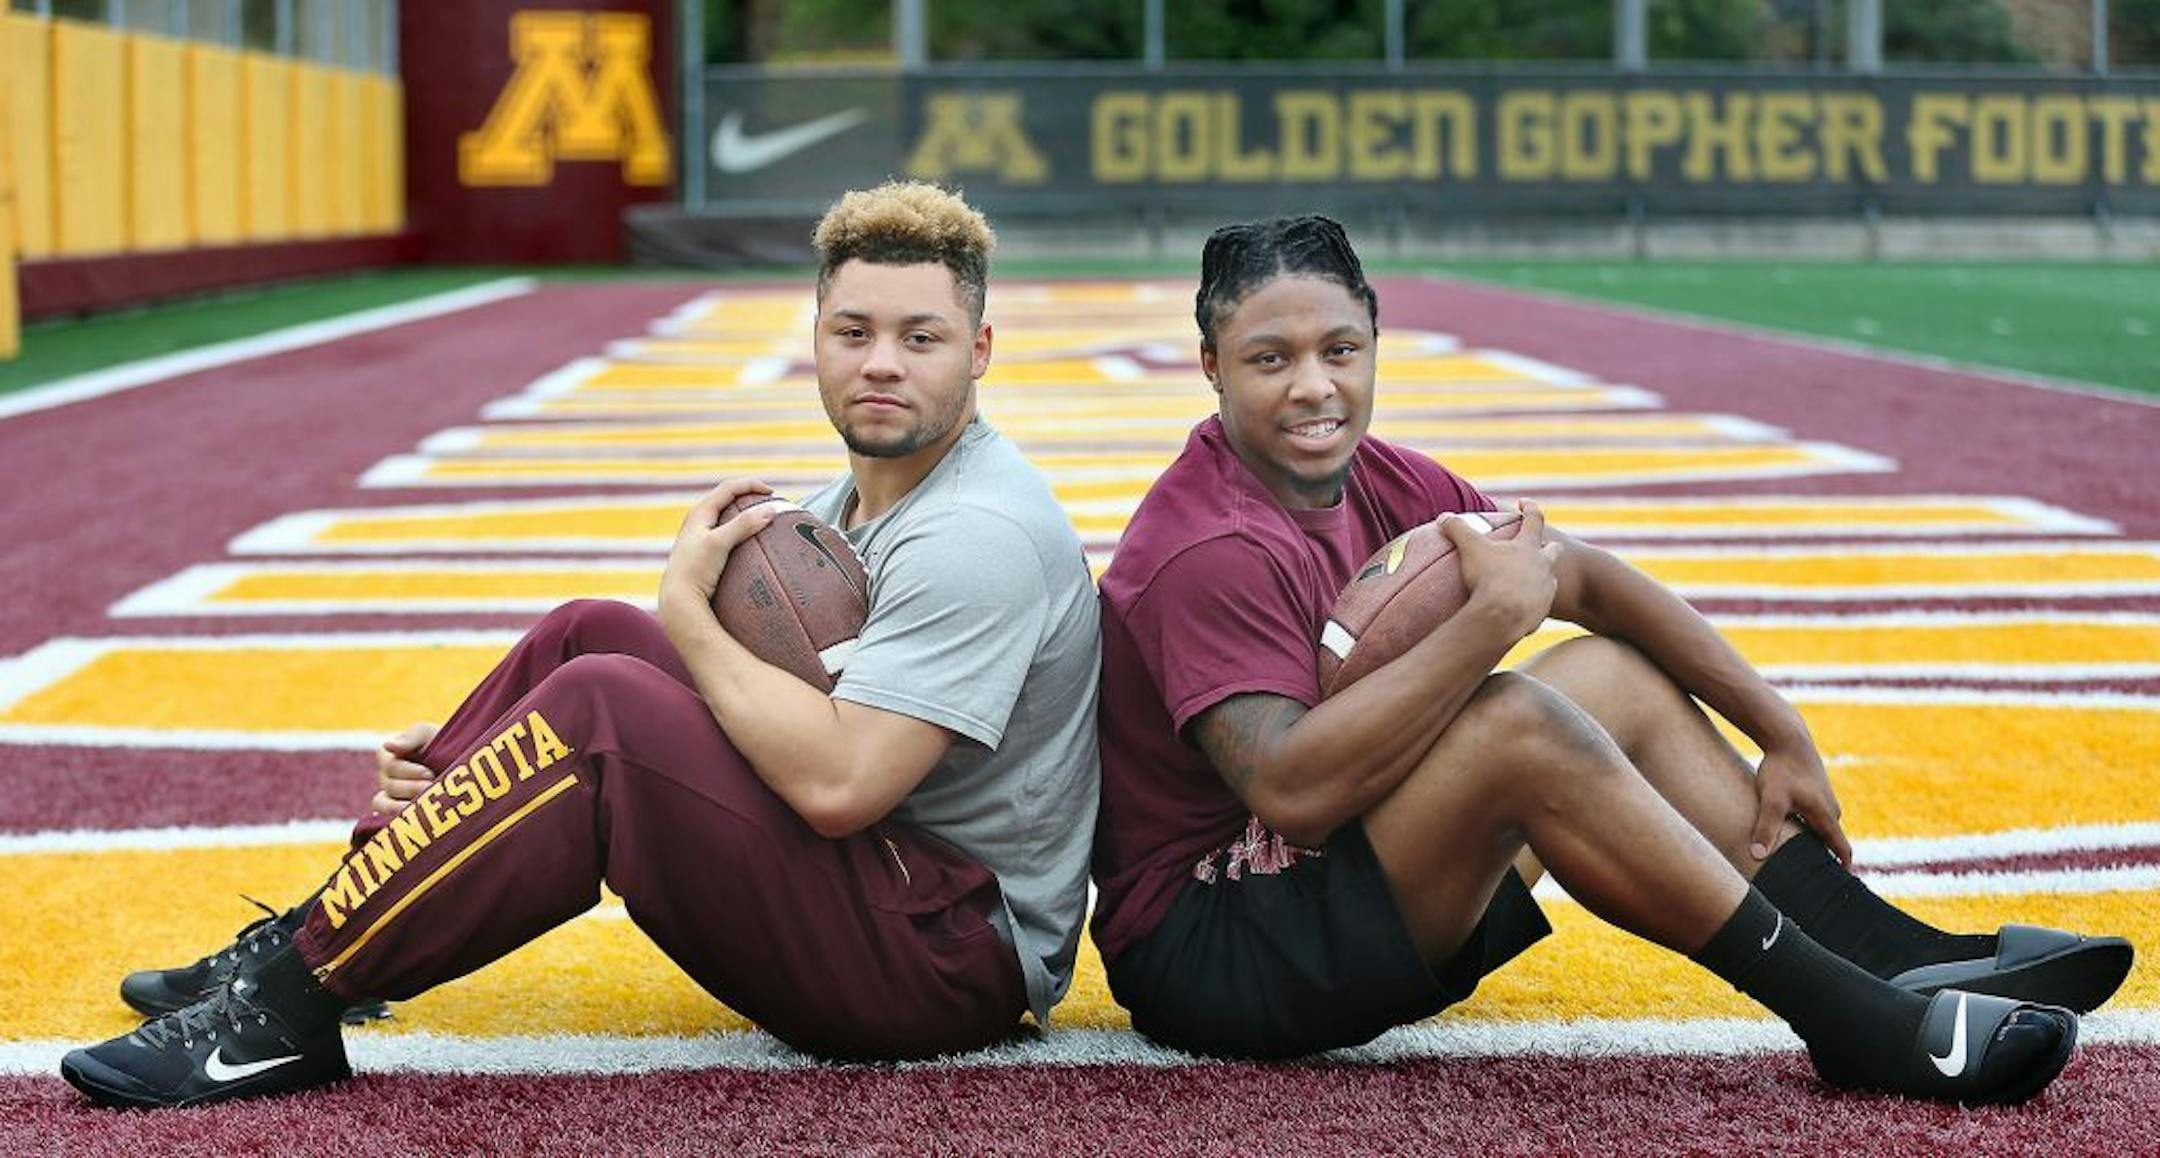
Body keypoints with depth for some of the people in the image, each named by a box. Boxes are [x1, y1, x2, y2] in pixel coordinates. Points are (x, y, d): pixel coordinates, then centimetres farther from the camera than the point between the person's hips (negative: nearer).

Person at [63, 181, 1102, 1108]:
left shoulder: (979, 536, -18)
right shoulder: (852, 501, 14)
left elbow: (836, 782, -27)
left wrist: (686, 613, -14)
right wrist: (475, 775, 0)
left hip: (962, 954, -9)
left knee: (599, 699, -23)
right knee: (591, 634, 3)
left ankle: (290, 998, -15)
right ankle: (313, 943, 5)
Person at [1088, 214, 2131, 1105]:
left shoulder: (1378, 483, 5)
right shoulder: (1212, 550, -21)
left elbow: (1587, 579, 12)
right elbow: (1292, 790, -34)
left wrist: (1780, 733, 9)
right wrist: (1491, 619, -30)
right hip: (1206, 955, -9)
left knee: (1614, 675, 8)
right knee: (1517, 721, -27)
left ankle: (1895, 954, 0)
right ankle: (1848, 1018, -23)